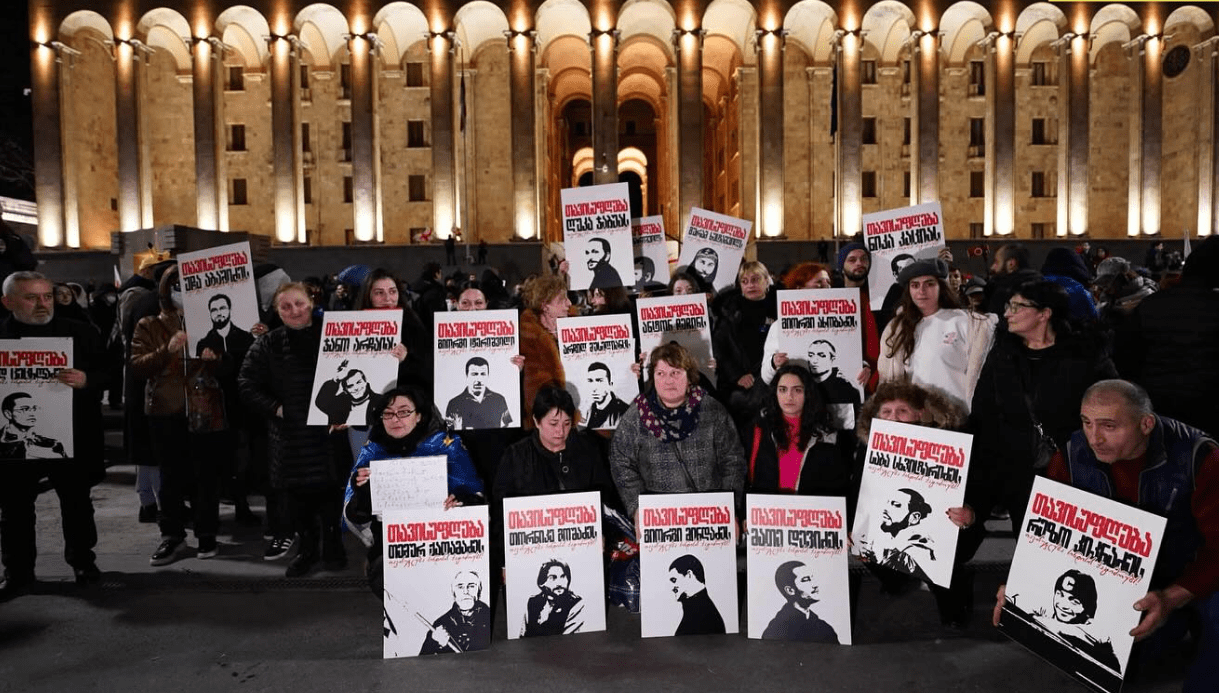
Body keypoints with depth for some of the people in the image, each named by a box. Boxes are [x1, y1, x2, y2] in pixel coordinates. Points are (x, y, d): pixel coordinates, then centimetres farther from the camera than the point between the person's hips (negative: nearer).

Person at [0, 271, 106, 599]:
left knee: (77, 504, 13)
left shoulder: (82, 334, 1)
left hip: (72, 436, 0)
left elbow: (105, 375, -1)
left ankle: (83, 561, 29)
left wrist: (85, 381, -22)